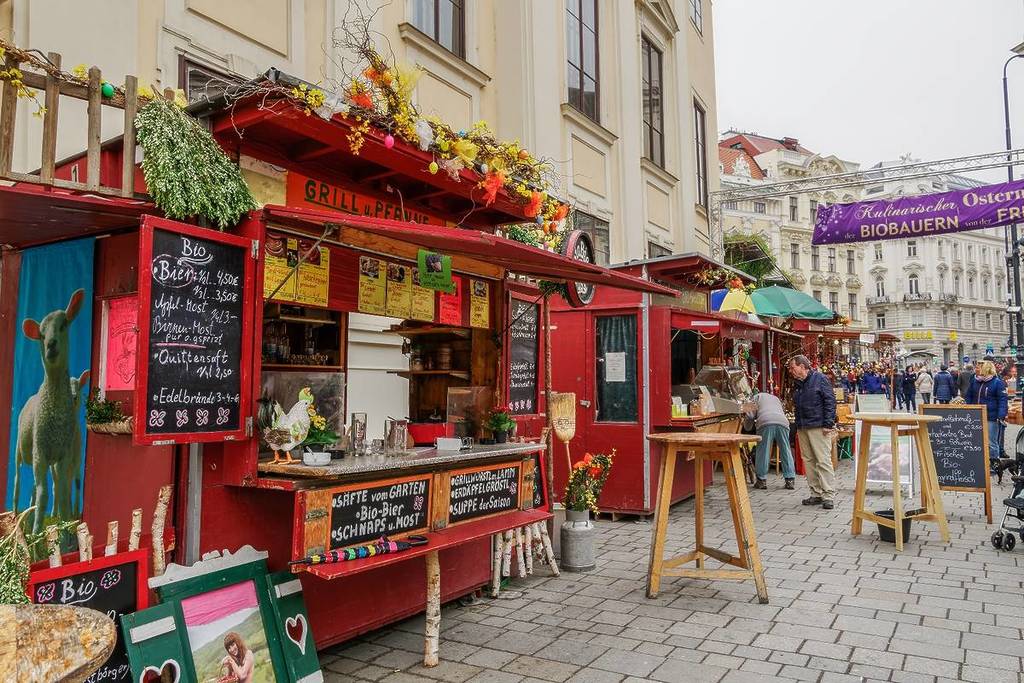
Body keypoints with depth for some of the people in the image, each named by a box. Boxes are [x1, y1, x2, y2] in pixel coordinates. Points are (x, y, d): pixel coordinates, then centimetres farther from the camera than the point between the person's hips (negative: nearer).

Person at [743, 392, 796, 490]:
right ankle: (790, 480, 6)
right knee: (786, 451, 8)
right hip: (783, 422, 4)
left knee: (763, 451, 2)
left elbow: (751, 414, 13)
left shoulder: (756, 396, 27)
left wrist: (746, 411, 35)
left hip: (766, 423, -4)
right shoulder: (776, 398, 42)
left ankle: (761, 480, 5)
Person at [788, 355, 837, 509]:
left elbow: (830, 401, -10)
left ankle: (829, 495, -4)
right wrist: (797, 428, 21)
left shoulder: (819, 379, -5)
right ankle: (816, 494, 15)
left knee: (823, 461, -8)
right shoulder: (798, 384, 17)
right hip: (802, 428, 8)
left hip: (818, 427, -8)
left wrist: (828, 424, -15)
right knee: (808, 461, 8)